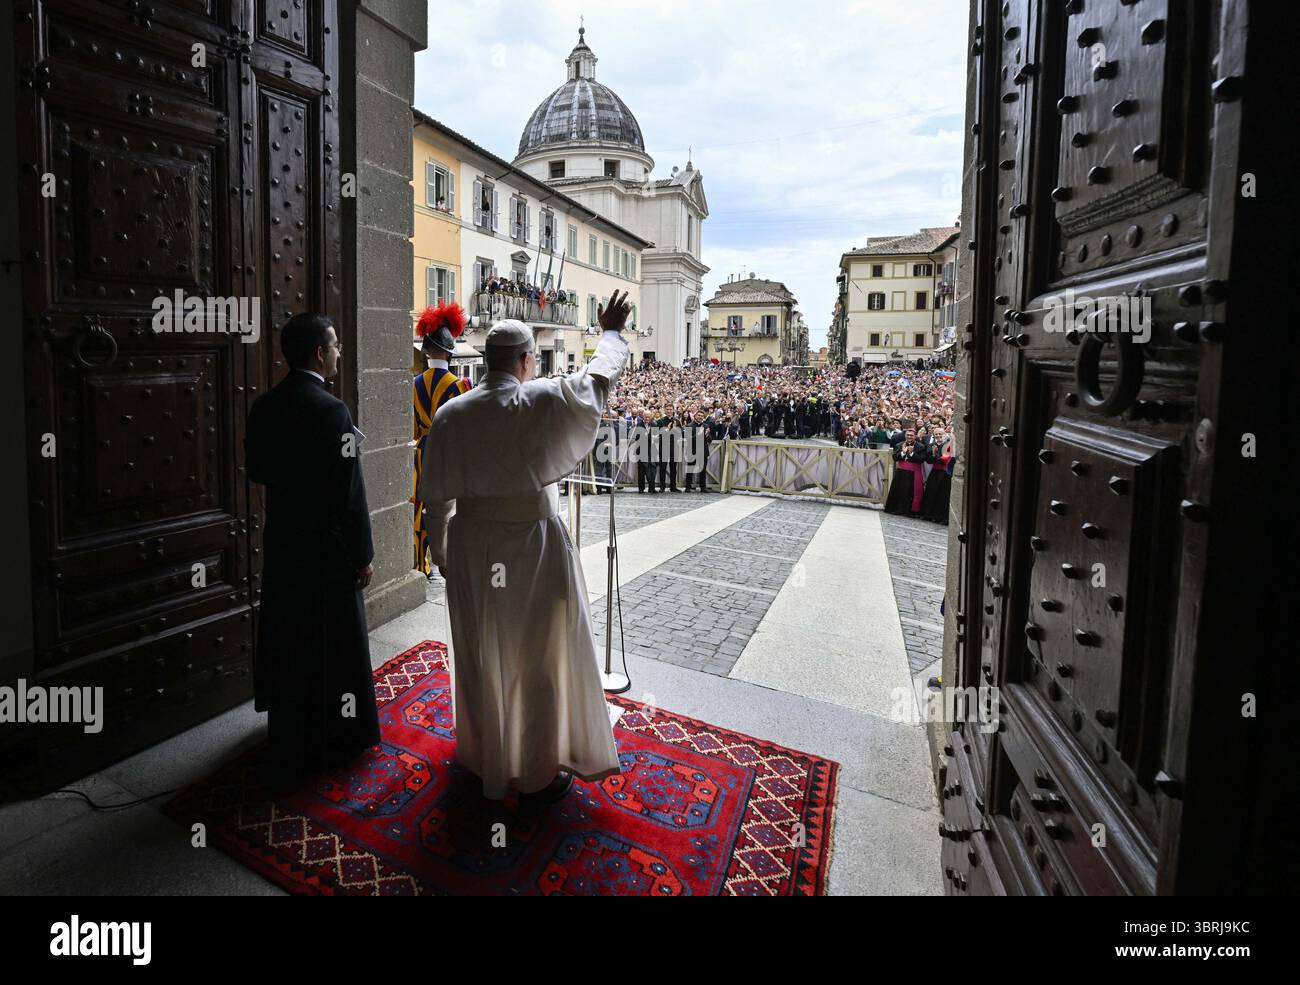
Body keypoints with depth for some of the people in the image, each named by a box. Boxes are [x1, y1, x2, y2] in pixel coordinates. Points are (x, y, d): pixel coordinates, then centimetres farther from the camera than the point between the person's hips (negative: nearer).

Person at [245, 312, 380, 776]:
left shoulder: (264, 406, 2)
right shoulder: (331, 411, -20)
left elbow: (256, 470, 11)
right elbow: (349, 494, -20)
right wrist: (362, 556, -12)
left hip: (281, 544, 8)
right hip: (324, 548, -7)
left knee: (286, 640, 20)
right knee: (330, 646, 7)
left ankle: (287, 734, 39)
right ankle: (329, 742, 22)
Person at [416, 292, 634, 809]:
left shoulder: (451, 415, -4)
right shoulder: (545, 402, -14)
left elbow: (436, 498, 2)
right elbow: (600, 376, 4)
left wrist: (440, 551, 15)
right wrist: (611, 331, 22)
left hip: (472, 551, 4)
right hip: (534, 549, -4)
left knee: (481, 658, 21)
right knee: (539, 660, 12)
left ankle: (484, 760, 43)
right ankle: (538, 777, 26)